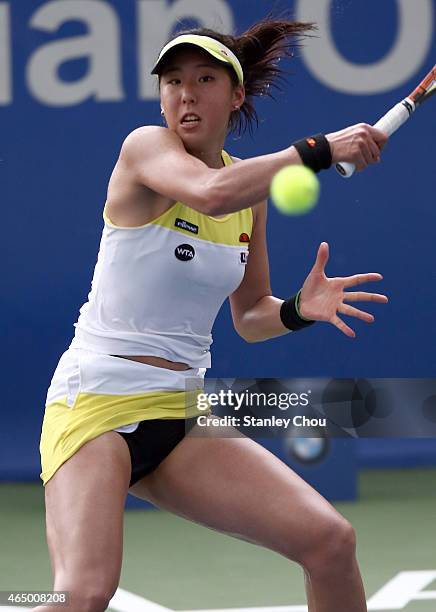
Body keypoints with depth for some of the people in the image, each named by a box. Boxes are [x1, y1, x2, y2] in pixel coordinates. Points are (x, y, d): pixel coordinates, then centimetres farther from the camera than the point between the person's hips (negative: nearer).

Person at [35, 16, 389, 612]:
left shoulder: (251, 188, 10)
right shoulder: (145, 147, -9)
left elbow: (249, 316, 18)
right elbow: (212, 193, -32)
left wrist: (297, 309, -4)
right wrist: (321, 149, -24)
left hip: (184, 415, 7)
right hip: (97, 401, -6)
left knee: (331, 541, -6)